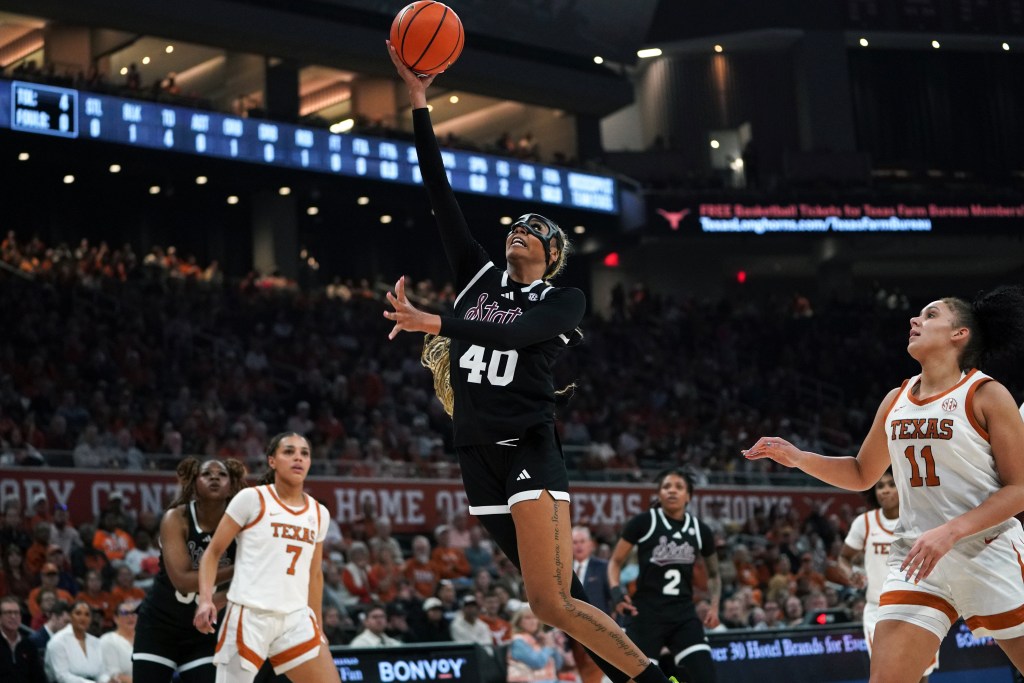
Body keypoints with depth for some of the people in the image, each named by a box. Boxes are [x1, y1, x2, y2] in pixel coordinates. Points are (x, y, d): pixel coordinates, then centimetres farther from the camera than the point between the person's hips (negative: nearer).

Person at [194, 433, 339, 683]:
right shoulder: (251, 498, -2)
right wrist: (206, 599, -16)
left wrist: (318, 628, 22)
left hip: (296, 619, 5)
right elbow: (213, 552, -1)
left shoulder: (319, 513, 12)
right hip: (249, 615, -5)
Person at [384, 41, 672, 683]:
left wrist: (434, 323, -31)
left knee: (552, 600, -17)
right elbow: (442, 196, 8)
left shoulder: (564, 301, 0)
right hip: (480, 456, 6)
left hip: (529, 453, -6)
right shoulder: (480, 276, 13)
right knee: (561, 594, 8)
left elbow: (516, 333, -21)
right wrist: (419, 101, 4)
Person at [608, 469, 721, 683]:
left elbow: (713, 574, 21)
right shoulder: (644, 522, -4)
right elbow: (615, 562, 3)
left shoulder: (701, 531, 7)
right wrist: (616, 592, -15)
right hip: (645, 613, -3)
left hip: (683, 614, 3)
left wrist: (714, 606, 5)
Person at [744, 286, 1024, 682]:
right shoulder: (896, 401, 10)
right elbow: (862, 474, 22)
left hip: (989, 555, -4)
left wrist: (950, 531, -21)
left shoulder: (986, 395, -7)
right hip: (917, 559, 4)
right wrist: (797, 458, 7)